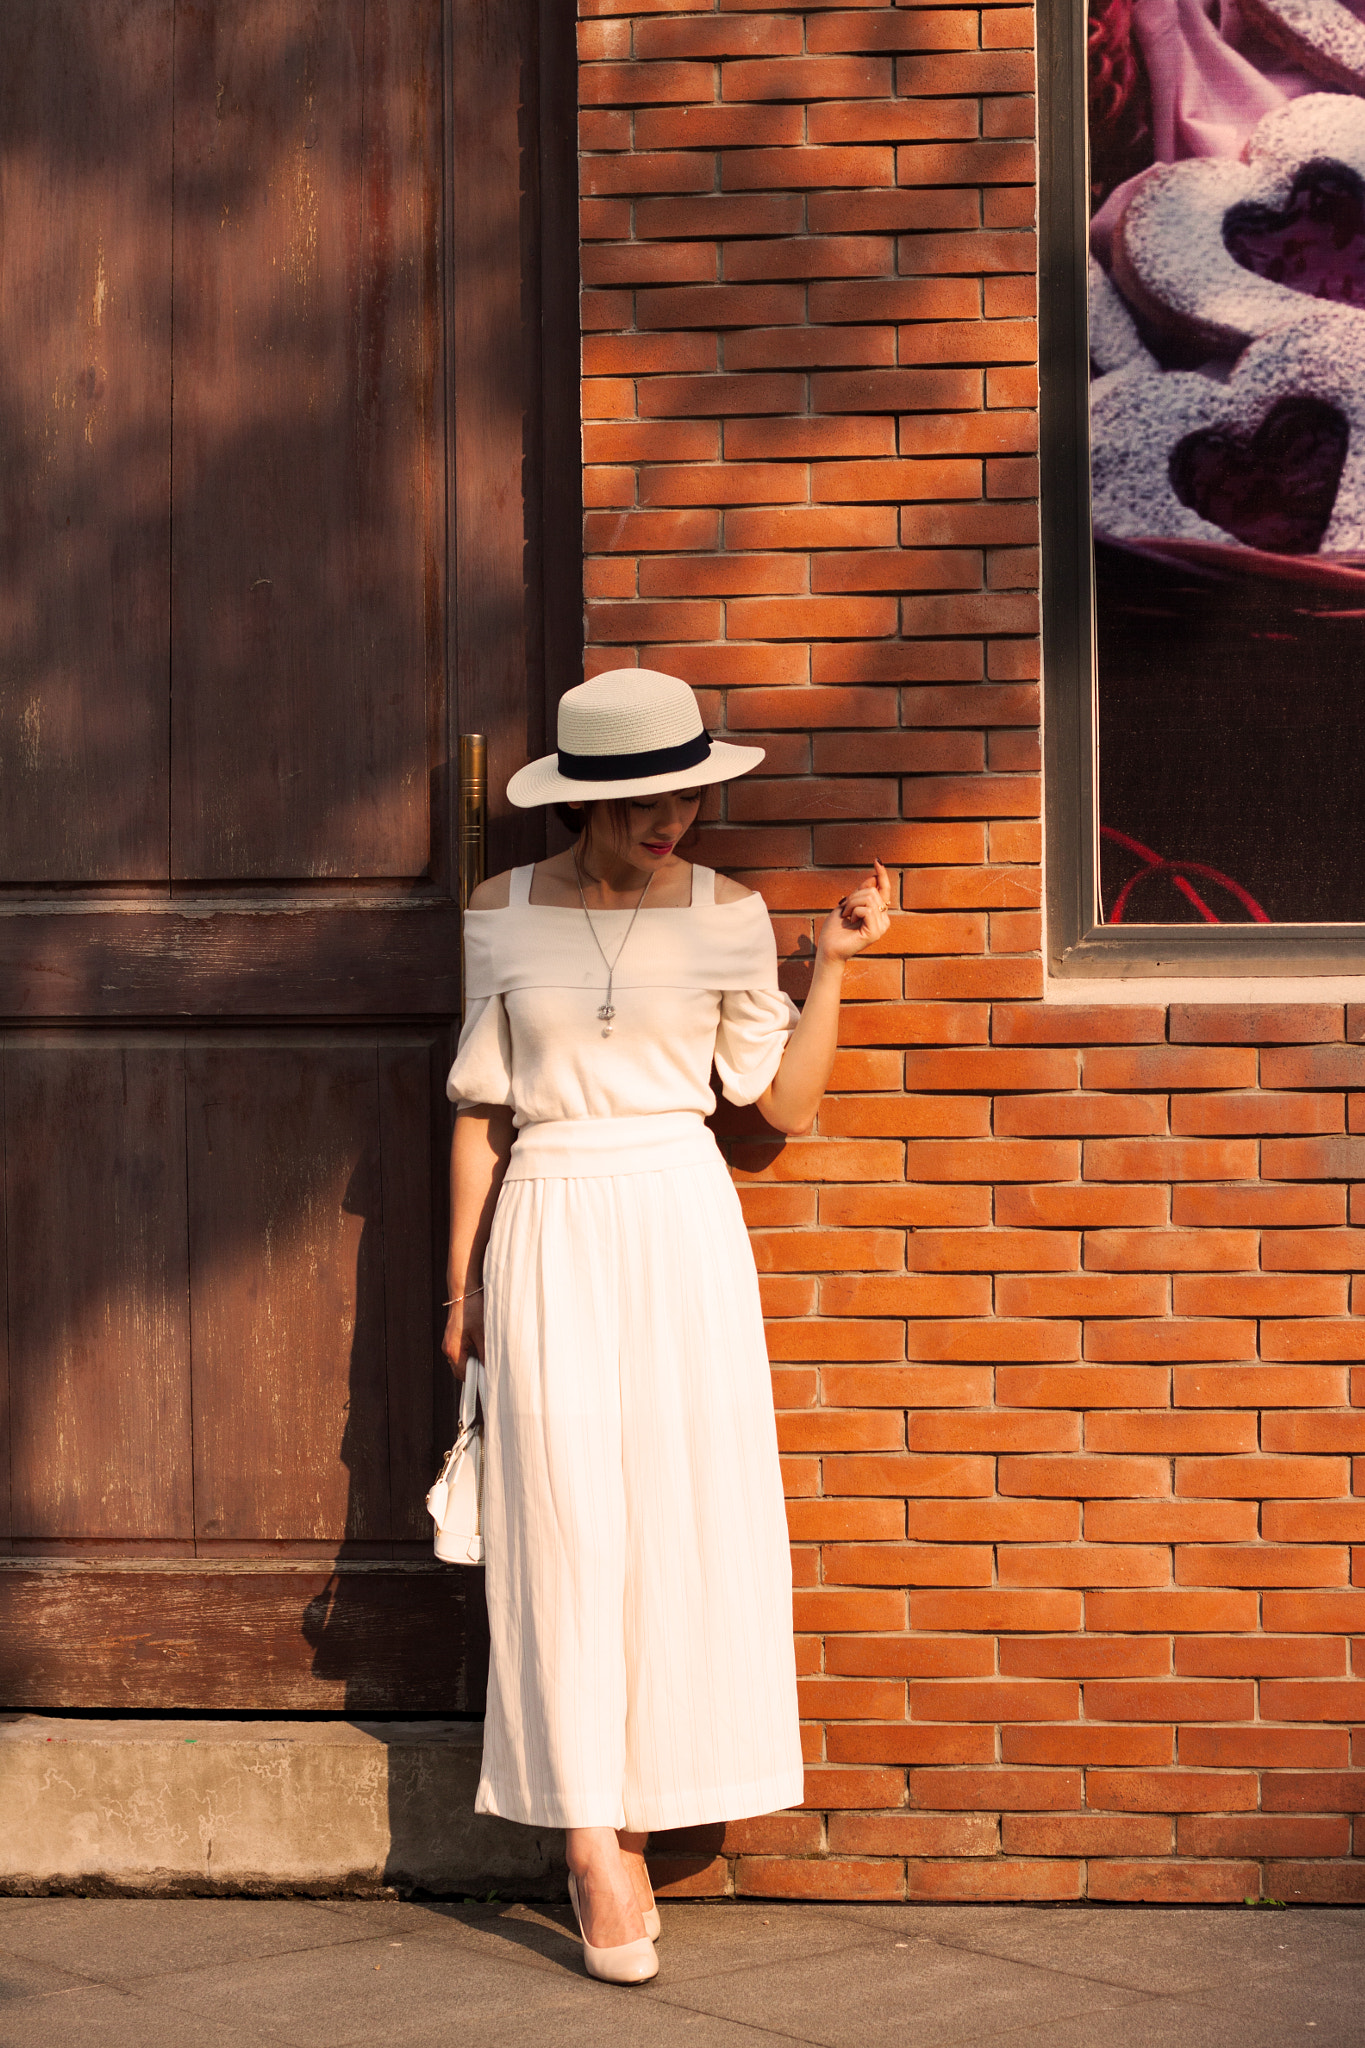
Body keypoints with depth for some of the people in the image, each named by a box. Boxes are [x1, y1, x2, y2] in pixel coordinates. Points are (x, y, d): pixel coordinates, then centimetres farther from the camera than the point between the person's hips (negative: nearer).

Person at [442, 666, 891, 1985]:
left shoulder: (726, 915, 2)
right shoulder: (502, 916, 2)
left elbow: (786, 1103, 5)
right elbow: (479, 1114, 7)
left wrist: (832, 966, -4)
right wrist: (462, 1286, 8)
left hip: (682, 1228, 1)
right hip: (550, 1233, -1)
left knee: (680, 1520, 0)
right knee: (567, 1524, -5)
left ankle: (634, 1814, 10)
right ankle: (592, 1839, -2)